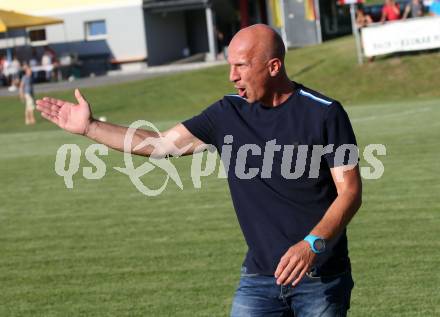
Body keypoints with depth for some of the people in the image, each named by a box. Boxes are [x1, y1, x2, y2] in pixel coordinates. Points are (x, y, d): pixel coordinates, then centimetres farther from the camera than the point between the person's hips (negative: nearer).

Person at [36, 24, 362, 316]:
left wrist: (312, 244, -25)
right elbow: (163, 144, 10)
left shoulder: (323, 113, -9)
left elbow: (350, 191, -10)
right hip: (258, 276, 4)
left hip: (319, 278, -4)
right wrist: (89, 127, 7)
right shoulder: (228, 113, 4)